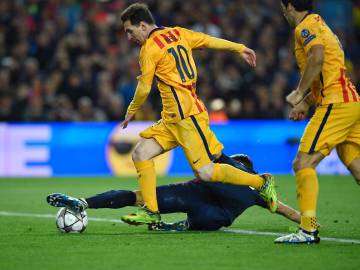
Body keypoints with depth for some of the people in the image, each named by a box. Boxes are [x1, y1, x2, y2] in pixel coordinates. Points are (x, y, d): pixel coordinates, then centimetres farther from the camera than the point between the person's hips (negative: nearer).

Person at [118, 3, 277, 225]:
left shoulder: (149, 48, -10)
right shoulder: (177, 33, 13)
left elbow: (144, 89, -6)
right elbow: (211, 41, 12)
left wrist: (131, 112, 10)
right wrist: (240, 49, 16)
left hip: (188, 117, -10)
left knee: (205, 172, -9)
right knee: (141, 154, 2)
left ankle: (262, 182, 4)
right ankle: (151, 211, 3)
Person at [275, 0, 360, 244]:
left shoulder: (306, 26, -4)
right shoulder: (319, 25, 26)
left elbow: (317, 56, -24)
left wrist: (300, 93, -18)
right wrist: (306, 103, 26)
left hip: (336, 104, -10)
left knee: (303, 163, -10)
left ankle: (308, 230, -15)